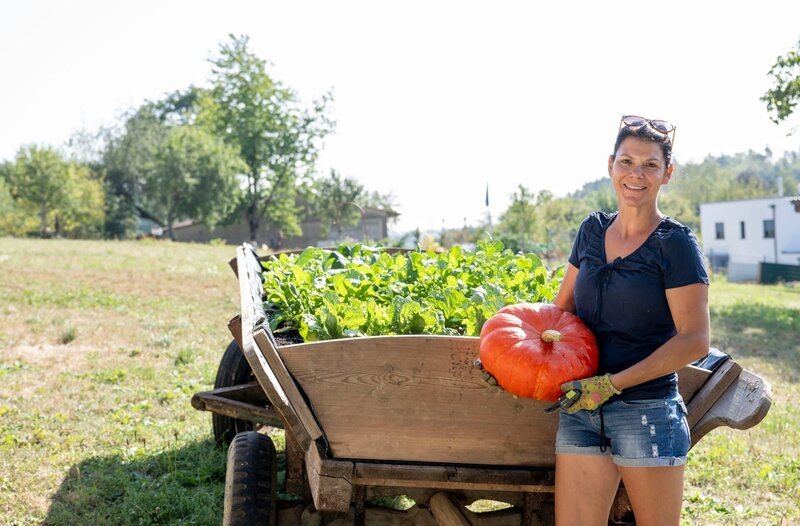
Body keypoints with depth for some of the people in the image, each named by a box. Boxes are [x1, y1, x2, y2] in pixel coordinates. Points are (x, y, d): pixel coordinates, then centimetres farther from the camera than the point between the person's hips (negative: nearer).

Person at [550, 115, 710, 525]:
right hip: (581, 412, 4)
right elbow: (562, 307, 20)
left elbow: (694, 341, -12)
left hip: (647, 412, -4)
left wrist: (612, 384, -16)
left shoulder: (675, 243, -6)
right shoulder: (592, 231, 10)